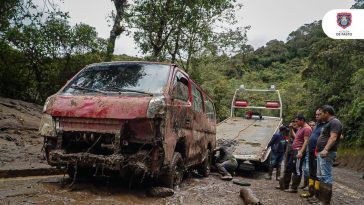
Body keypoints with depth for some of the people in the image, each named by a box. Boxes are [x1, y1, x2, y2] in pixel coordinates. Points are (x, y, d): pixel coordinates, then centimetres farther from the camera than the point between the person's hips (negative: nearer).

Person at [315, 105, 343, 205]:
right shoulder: (329, 123, 22)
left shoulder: (335, 122, -9)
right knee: (320, 176, 13)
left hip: (327, 153, -11)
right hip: (321, 152, 11)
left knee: (326, 176, -11)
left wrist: (326, 150, -31)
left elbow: (333, 137, -22)